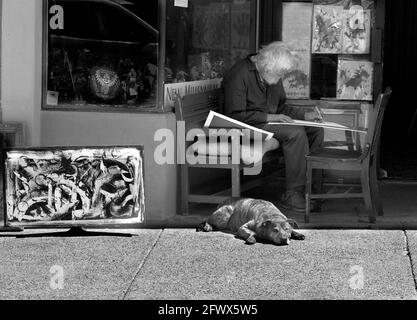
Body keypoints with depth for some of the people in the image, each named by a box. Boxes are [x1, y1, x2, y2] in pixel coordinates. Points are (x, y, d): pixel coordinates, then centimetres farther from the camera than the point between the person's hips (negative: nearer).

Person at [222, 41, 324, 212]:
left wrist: (305, 115, 4)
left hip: (270, 121, 9)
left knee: (315, 129, -5)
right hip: (247, 127, -9)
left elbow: (280, 107, 20)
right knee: (295, 133, -28)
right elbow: (235, 115, -22)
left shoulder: (271, 76, 10)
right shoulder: (239, 75, -18)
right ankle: (292, 194, -26)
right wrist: (269, 117, -23)